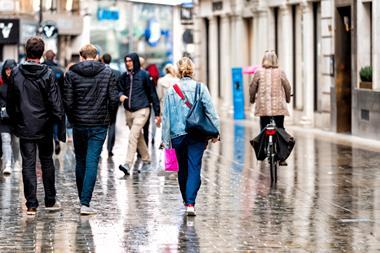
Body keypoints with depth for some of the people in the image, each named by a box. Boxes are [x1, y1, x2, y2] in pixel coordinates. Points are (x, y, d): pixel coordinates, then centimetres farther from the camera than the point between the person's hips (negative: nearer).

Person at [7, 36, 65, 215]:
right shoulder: (48, 74, -10)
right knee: (47, 162, 14)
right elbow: (55, 103, -11)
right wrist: (60, 125, -4)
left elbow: (10, 103, 4)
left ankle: (31, 205, 1)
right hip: (44, 127, -1)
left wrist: (14, 123, 15)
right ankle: (50, 201, 20)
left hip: (24, 127, 1)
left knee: (28, 165, 3)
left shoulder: (16, 74, -3)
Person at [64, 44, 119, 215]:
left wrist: (73, 118, 8)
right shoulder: (107, 73, 0)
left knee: (80, 162, 15)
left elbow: (67, 100, -6)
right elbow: (114, 99, -4)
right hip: (99, 124, -1)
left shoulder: (71, 73, -2)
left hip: (79, 124, 1)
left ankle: (82, 199, 24)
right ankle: (85, 203, -11)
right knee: (92, 163, -3)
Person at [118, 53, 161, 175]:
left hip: (142, 110, -6)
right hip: (129, 111, 6)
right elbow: (119, 90, 14)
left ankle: (128, 164, -22)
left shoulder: (143, 75, -5)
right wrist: (120, 95, -13)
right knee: (139, 137, 16)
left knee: (133, 136, -17)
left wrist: (157, 113, -2)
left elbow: (152, 93, -2)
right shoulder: (124, 76, 7)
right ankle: (146, 161, 31)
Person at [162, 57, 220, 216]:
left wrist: (165, 139, 8)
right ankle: (190, 203, -16)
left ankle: (186, 201, 28)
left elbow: (166, 116, 3)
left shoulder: (171, 91, 0)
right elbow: (210, 111, -5)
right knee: (194, 168, -4)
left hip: (178, 135, 2)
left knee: (183, 169, 16)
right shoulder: (200, 88, -4)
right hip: (197, 135, -2)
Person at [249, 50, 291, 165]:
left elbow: (252, 87, 4)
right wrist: (287, 99, 24)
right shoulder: (280, 72, -2)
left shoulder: (259, 72, -2)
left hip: (263, 107, 0)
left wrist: (252, 99, 23)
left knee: (264, 130, 8)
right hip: (279, 106, 0)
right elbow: (287, 87, 5)